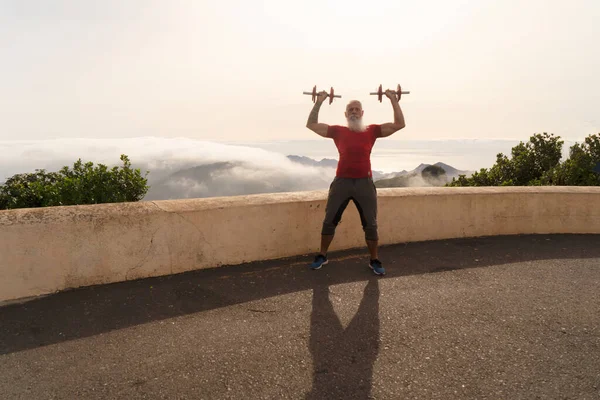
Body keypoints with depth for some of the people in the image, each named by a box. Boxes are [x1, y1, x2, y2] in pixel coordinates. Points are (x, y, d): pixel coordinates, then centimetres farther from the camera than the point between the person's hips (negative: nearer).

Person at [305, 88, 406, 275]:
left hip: (364, 183, 0)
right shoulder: (337, 131, 8)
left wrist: (394, 100, 2)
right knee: (329, 221, 8)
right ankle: (322, 256, 24)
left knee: (370, 224, 6)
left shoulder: (372, 131, 7)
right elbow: (311, 124, 8)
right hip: (341, 182, 1)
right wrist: (319, 102, 5)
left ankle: (374, 261, 22)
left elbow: (399, 124, 4)